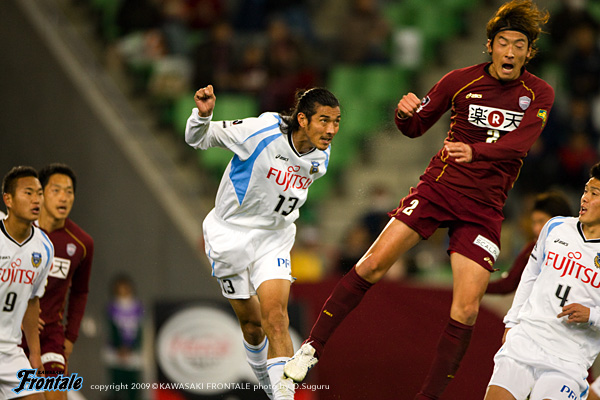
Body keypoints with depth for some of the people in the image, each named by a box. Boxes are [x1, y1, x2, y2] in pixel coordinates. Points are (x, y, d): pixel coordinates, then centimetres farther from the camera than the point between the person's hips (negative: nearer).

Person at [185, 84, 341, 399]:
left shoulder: (320, 158, -8)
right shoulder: (261, 132, -25)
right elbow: (198, 139, -17)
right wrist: (202, 114, -36)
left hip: (273, 238, 3)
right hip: (231, 233, -3)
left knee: (275, 316, -18)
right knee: (252, 324, 8)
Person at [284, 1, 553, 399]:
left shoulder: (539, 94, -2)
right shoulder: (461, 81, -2)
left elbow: (519, 143, -20)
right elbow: (416, 127, 9)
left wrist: (475, 151, -38)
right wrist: (406, 114, -16)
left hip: (484, 209, 0)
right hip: (438, 187, 0)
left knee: (466, 310, -10)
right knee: (372, 265, -13)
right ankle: (312, 348, 0)